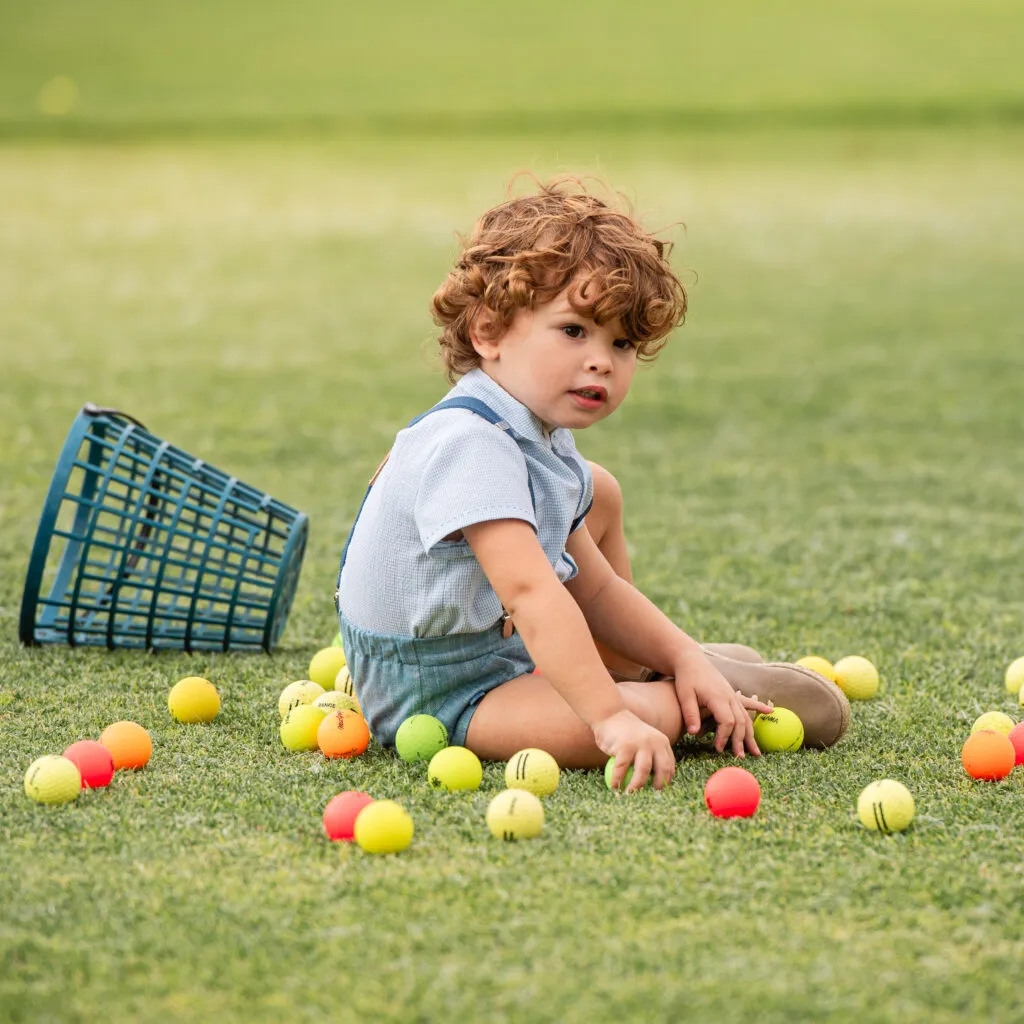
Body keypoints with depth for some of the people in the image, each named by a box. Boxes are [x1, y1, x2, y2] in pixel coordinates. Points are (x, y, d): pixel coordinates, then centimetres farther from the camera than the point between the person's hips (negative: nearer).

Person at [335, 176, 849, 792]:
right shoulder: (469, 446, -29)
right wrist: (613, 717, -46)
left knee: (597, 491, 22)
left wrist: (683, 657, -3)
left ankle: (699, 670, 31)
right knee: (649, 714, -33)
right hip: (437, 693, -11)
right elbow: (532, 593, -39)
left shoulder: (546, 449, 4)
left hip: (501, 639, 11)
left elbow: (595, 589, 11)